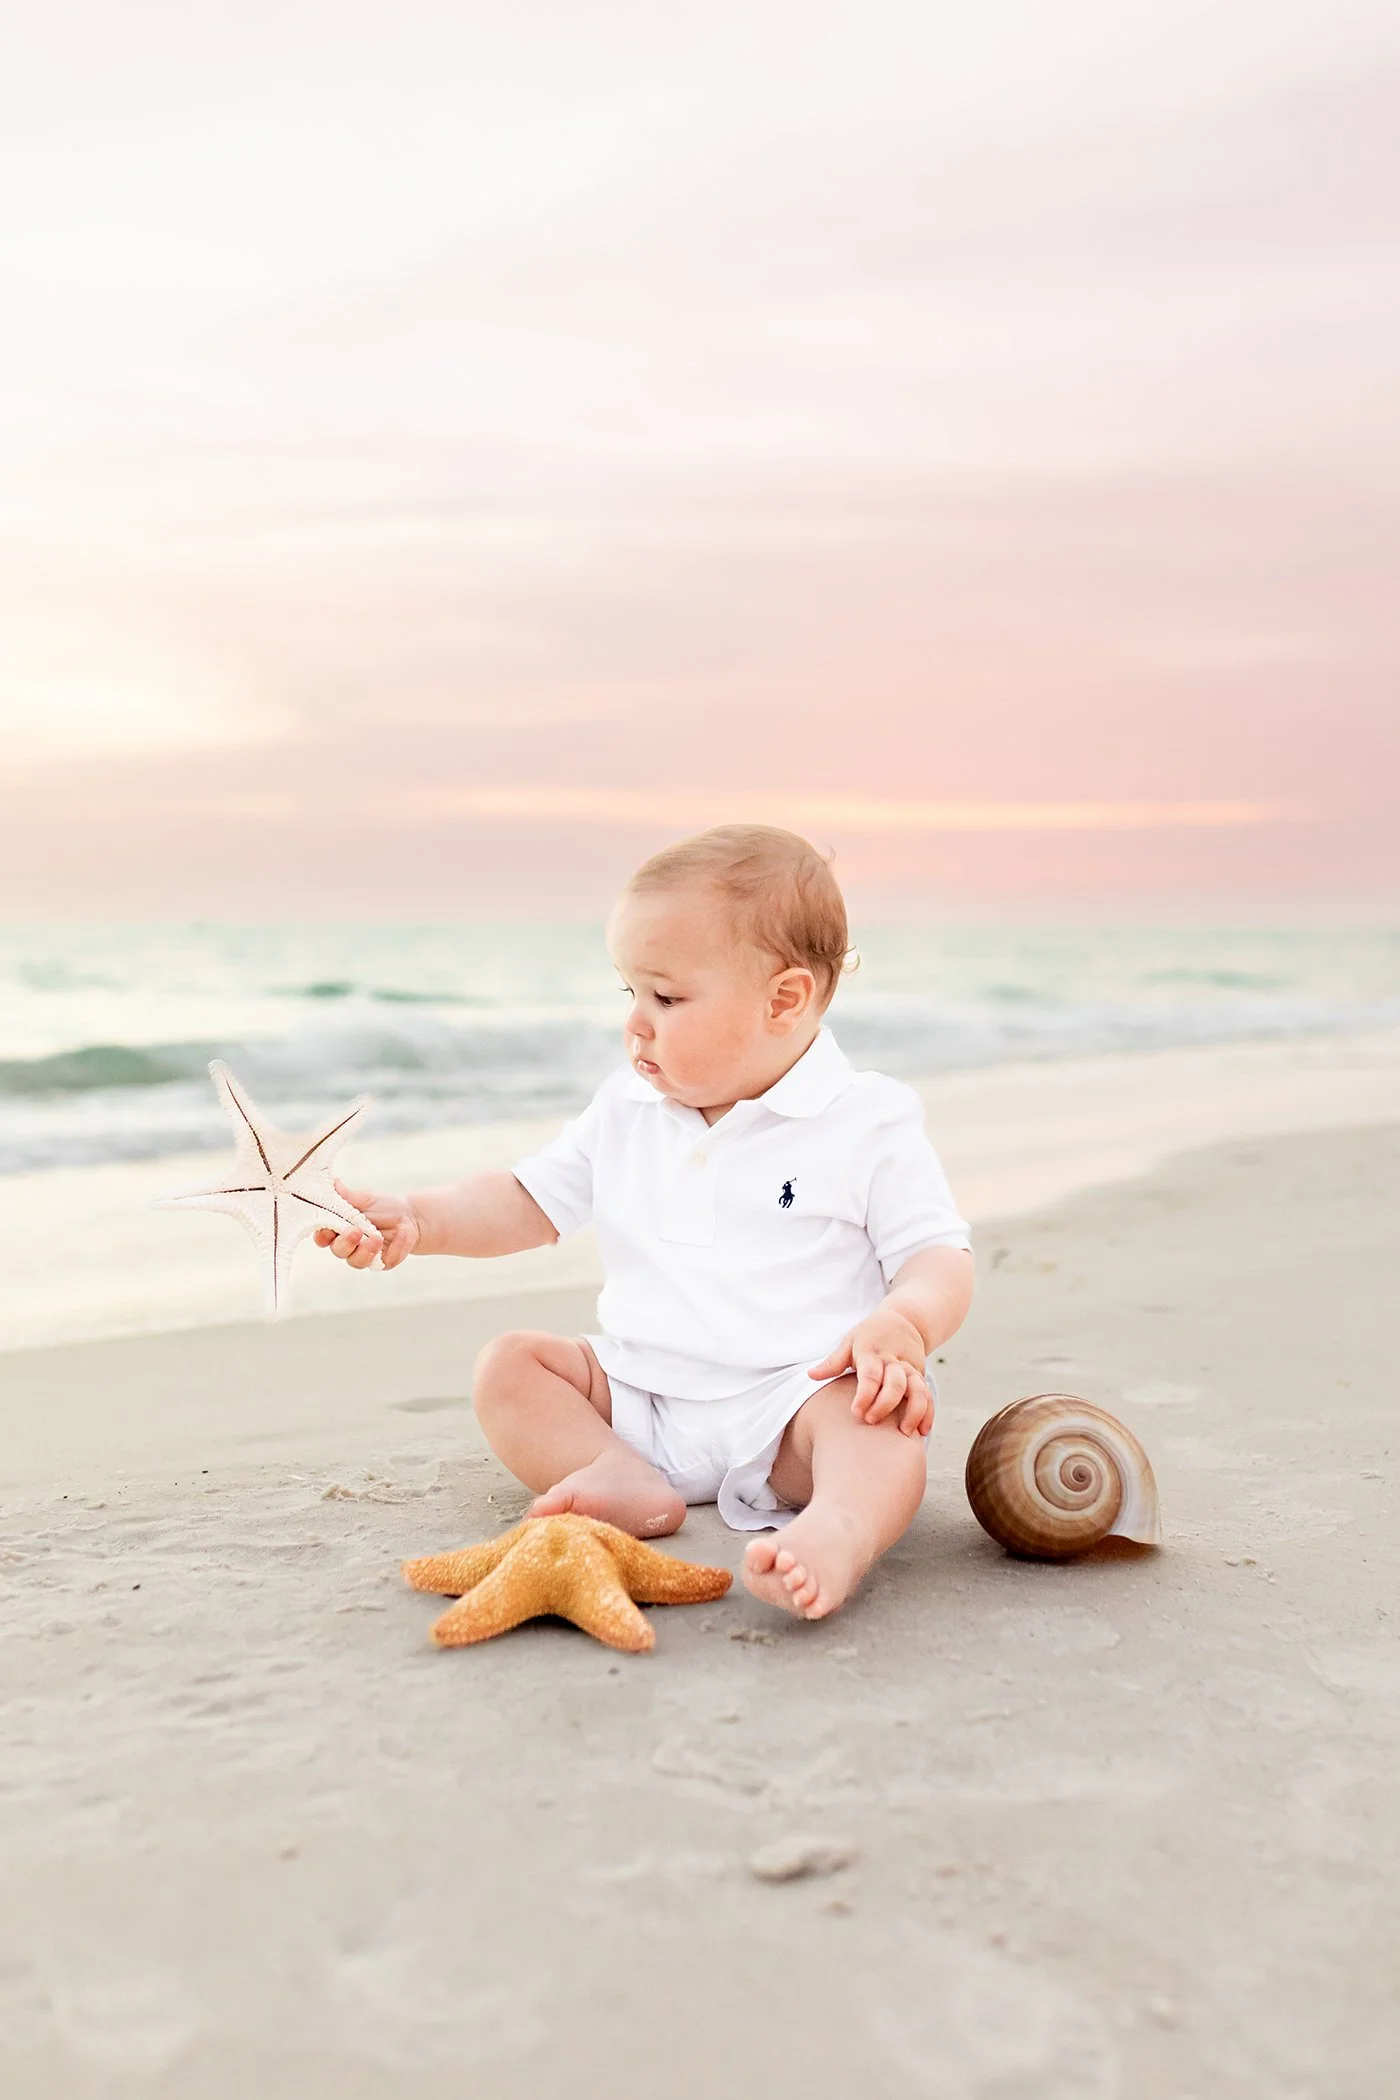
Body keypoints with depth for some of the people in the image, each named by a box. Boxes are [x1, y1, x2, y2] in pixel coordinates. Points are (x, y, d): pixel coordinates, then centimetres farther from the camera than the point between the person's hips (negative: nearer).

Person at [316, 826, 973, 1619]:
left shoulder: (868, 1123, -5)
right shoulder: (626, 1111, 11)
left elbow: (941, 1259, -7)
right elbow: (528, 1203, 17)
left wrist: (901, 1326, -29)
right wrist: (413, 1219, 0)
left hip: (793, 1397, -5)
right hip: (641, 1397, 6)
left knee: (884, 1414, -34)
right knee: (509, 1363, -7)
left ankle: (840, 1530, -63)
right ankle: (623, 1480, -30)